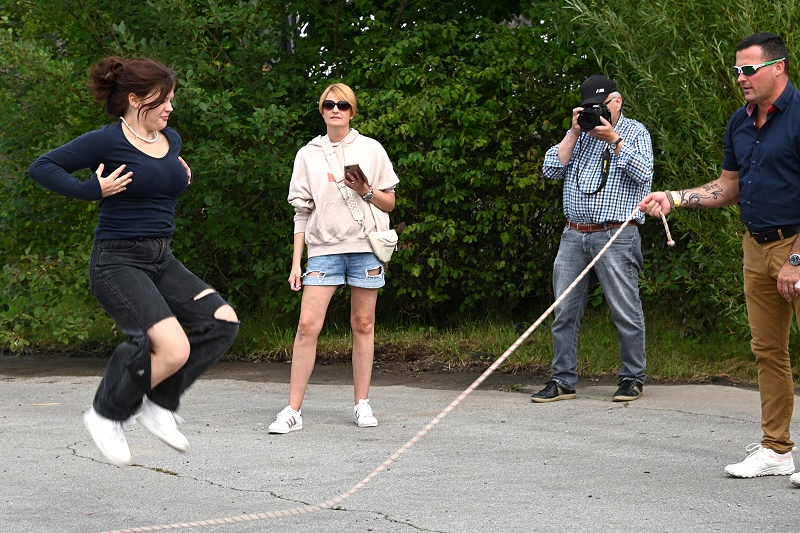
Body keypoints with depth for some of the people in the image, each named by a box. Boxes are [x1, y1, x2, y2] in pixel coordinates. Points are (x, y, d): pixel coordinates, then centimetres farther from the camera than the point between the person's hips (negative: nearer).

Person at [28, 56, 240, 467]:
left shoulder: (171, 140, 10)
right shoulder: (107, 141, -12)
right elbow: (43, 167, -8)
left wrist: (181, 177, 12)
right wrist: (92, 190, -18)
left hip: (162, 260, 8)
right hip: (117, 262, -8)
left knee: (223, 322, -8)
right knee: (173, 349, -22)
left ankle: (159, 403, 4)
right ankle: (107, 415, 1)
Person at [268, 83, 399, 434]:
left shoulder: (371, 149, 7)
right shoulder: (308, 154, 9)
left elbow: (390, 203, 11)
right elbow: (302, 211, 10)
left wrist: (366, 191, -10)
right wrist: (296, 263, 5)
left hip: (365, 246, 0)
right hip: (324, 247, 0)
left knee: (363, 325, 4)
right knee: (307, 326, -9)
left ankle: (362, 404, 13)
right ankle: (293, 410, -7)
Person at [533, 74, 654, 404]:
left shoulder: (635, 132, 6)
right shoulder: (579, 133, 17)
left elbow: (643, 174, -9)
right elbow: (551, 169, 7)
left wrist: (613, 139, -11)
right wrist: (574, 133, 0)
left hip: (615, 237, -4)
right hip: (574, 235, 4)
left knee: (625, 312, -3)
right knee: (564, 311, 4)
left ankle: (632, 378, 8)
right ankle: (563, 380, 10)